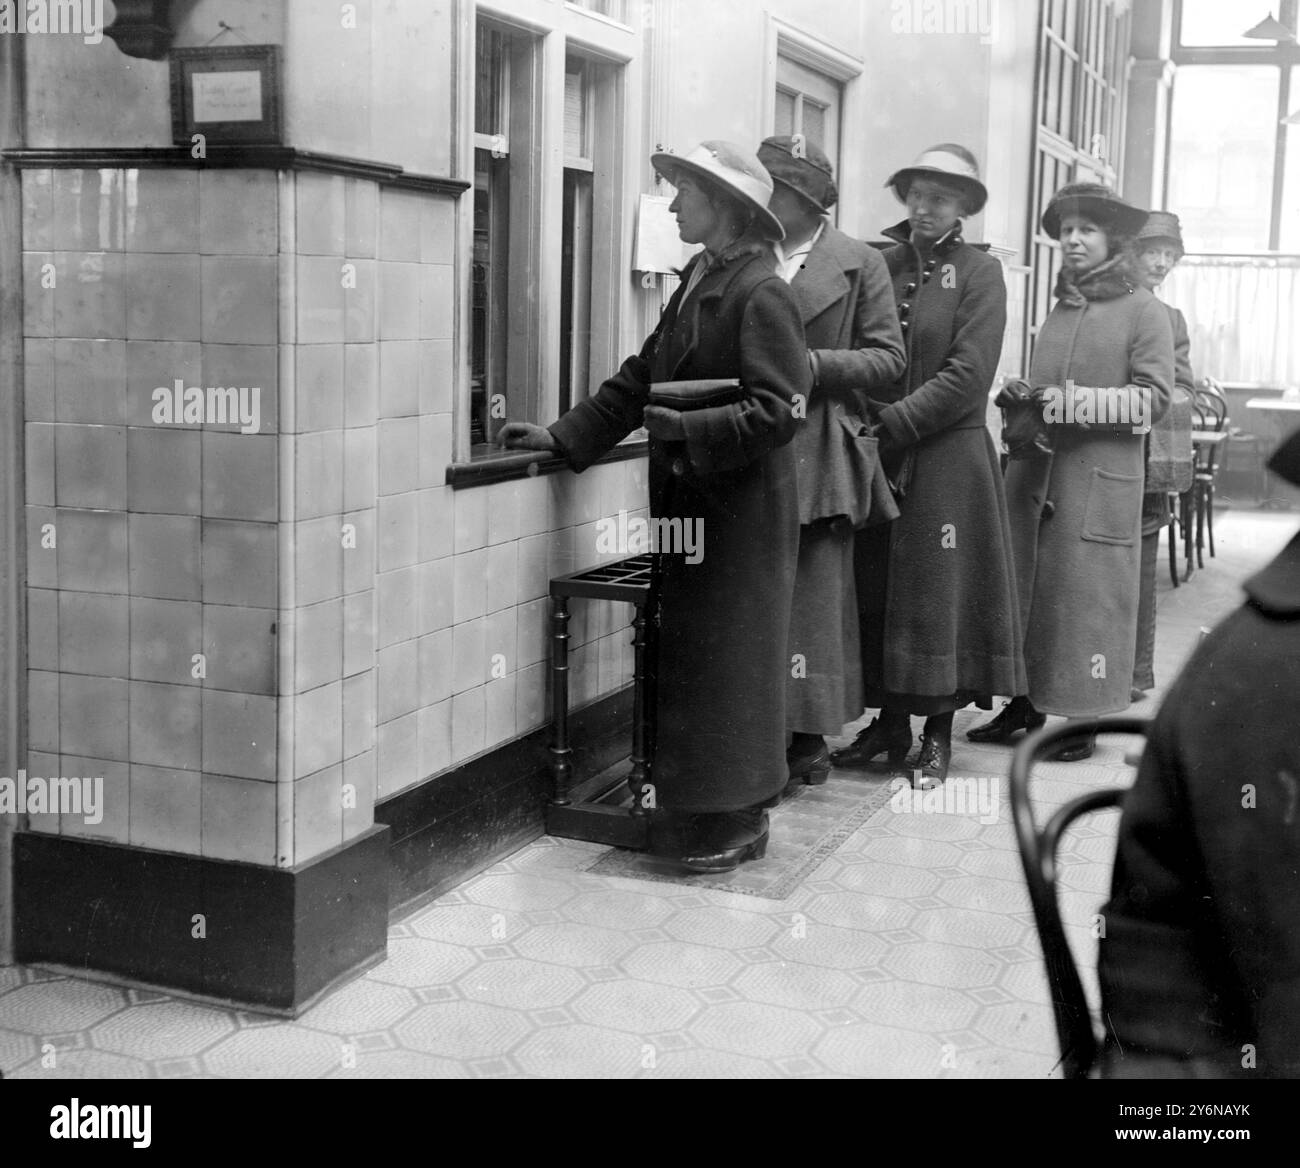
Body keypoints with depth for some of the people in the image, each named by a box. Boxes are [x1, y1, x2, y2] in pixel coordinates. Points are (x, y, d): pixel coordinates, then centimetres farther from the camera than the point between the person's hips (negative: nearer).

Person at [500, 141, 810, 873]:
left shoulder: (761, 294, -14)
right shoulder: (698, 283, 12)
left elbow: (776, 411, -20)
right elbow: (641, 380, 13)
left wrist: (686, 429, -22)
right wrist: (563, 437, 8)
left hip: (740, 512, -8)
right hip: (691, 507, 8)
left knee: (725, 661, 0)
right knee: (688, 659, 13)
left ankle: (735, 824, 13)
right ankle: (699, 811, 25)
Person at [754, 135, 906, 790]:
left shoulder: (860, 264, 4)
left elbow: (888, 356, -1)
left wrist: (813, 363, -14)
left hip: (819, 454, -2)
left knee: (813, 599, 2)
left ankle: (810, 736, 13)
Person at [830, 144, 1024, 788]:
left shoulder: (979, 272, -2)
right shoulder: (880, 265, 8)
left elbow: (966, 374, -11)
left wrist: (893, 422, -16)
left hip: (947, 461, -4)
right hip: (876, 460, 4)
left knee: (940, 591, 1)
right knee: (876, 591, 8)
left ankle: (938, 734, 12)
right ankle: (889, 721, 21)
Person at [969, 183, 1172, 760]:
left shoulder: (1144, 310, -1)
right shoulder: (1059, 310, 16)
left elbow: (1154, 397, -8)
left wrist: (1077, 403, -16)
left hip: (1101, 479, -6)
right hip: (1034, 472, 6)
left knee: (1087, 591, -3)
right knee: (1024, 583, 6)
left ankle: (1086, 719, 7)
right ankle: (1025, 703, 17)